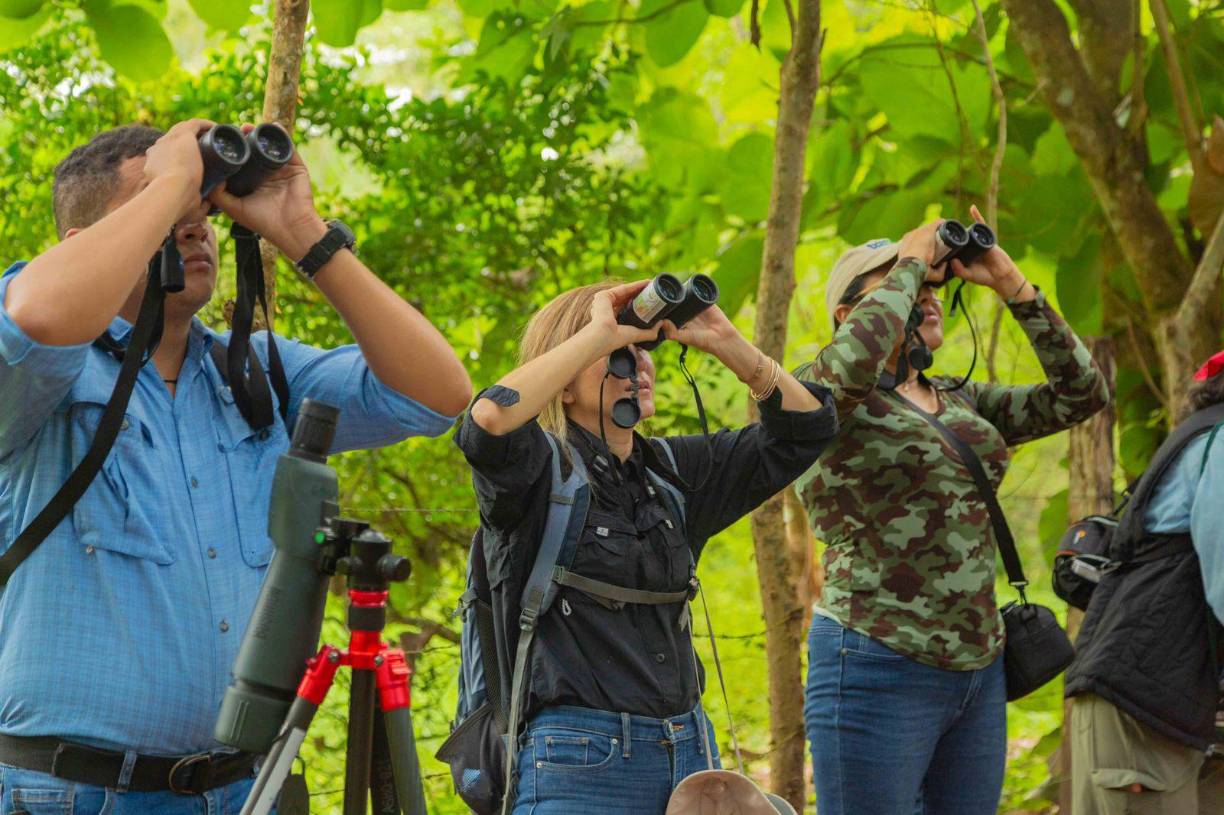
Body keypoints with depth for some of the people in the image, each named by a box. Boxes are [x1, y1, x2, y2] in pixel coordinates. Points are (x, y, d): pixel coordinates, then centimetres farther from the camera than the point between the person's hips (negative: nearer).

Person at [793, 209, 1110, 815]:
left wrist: (1011, 283, 2)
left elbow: (1081, 394, 9)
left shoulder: (961, 403, 15)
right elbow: (853, 361, -29)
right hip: (879, 671, -7)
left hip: (980, 672, 7)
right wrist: (911, 262, -14)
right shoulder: (819, 395, -5)